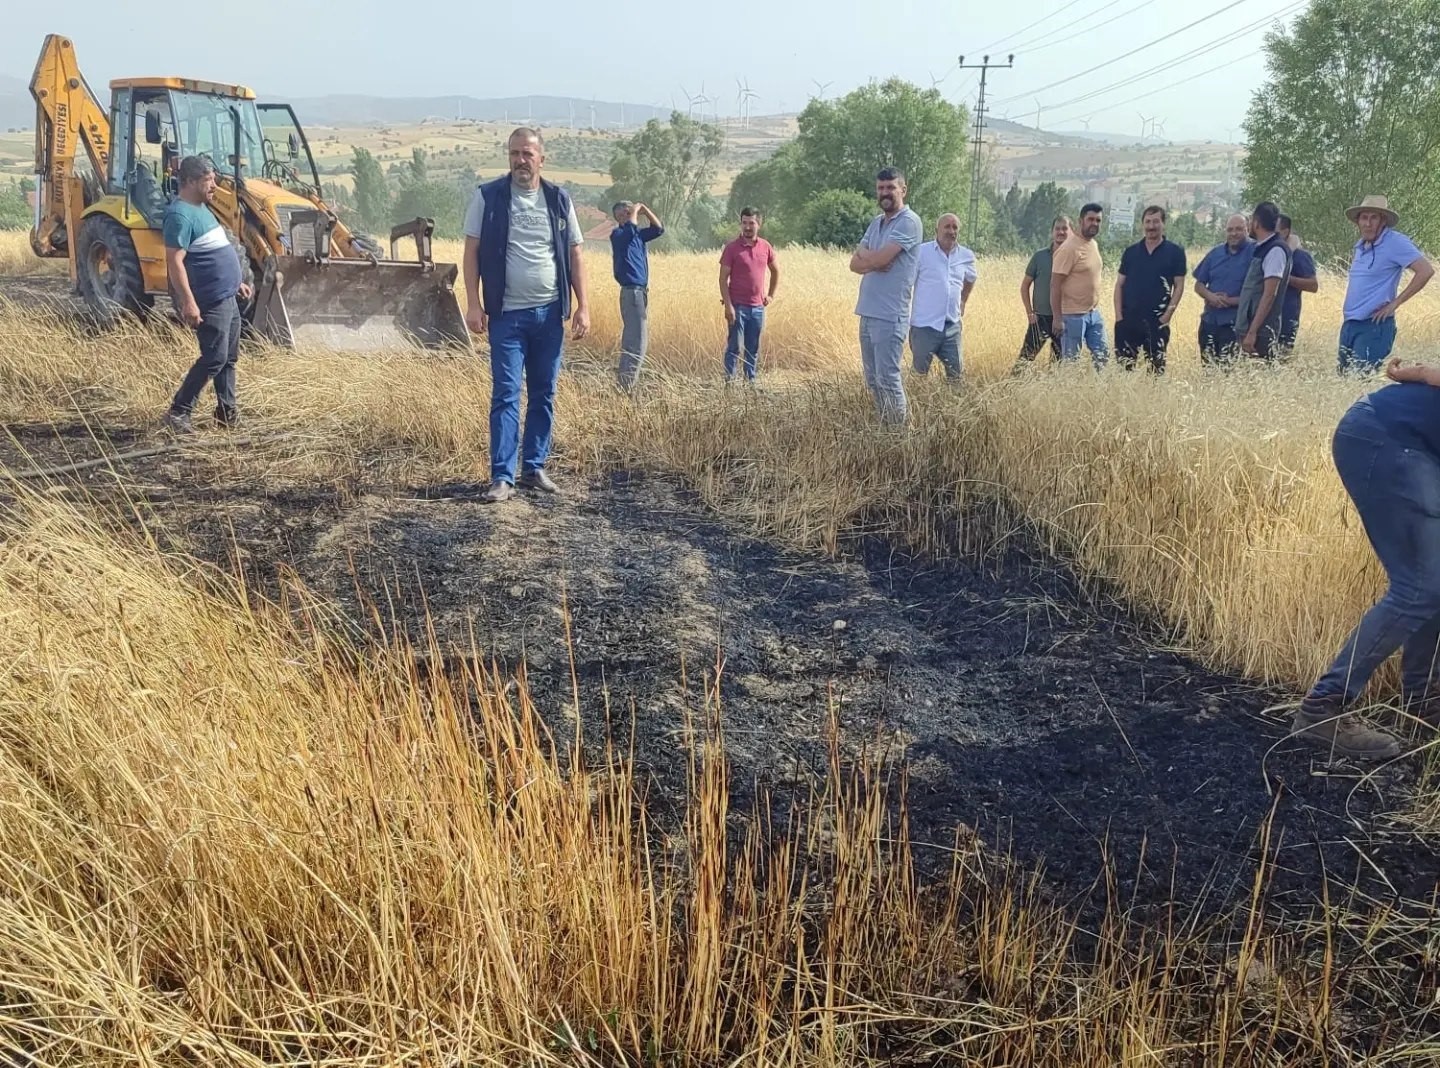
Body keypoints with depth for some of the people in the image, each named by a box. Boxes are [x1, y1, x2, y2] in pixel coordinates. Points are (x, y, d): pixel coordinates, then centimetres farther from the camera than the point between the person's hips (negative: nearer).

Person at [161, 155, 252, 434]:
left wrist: (236, 281, 26)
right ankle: (178, 413, -3)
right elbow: (174, 262, -23)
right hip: (209, 302, -10)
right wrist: (188, 303, -28)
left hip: (226, 297, 10)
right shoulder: (180, 215, -17)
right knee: (214, 358, -10)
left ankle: (228, 411, 23)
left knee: (229, 357, 14)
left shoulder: (201, 208, 14)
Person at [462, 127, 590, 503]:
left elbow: (574, 253, 8)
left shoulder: (559, 199, 6)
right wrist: (473, 303, -9)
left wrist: (583, 305, 1)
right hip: (507, 314, -3)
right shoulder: (488, 196, -1)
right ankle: (502, 477, -3)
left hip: (550, 313, 3)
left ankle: (535, 469, 18)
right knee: (506, 396, -5)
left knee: (543, 396, 8)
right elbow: (472, 250, -2)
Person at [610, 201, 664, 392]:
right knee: (638, 341, -13)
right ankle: (626, 385, -14)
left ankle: (624, 381, 18)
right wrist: (636, 208, -10)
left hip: (641, 291, 9)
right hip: (632, 292, -9)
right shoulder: (618, 235, -9)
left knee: (632, 339, 12)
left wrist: (644, 209, 6)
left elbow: (659, 229, 15)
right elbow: (630, 226, -27)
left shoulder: (638, 235, 14)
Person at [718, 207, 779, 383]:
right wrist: (728, 306, -15)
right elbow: (723, 278, -7)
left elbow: (776, 271, 22)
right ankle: (729, 380, 2)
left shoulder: (766, 247, 6)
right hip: (738, 306, -4)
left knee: (754, 348, 9)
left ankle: (751, 380, 16)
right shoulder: (731, 248, -6)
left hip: (758, 307, 4)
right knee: (734, 347, -3)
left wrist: (771, 295, 14)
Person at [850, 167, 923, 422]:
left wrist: (863, 253, 1)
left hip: (889, 315, -8)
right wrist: (874, 260, -10)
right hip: (867, 312, 8)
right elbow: (855, 264, 9)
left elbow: (879, 259, -19)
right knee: (873, 381, 13)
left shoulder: (909, 222, -9)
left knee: (888, 379, -6)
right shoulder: (876, 223, 16)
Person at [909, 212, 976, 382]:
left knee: (955, 374, 9)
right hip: (924, 325, -4)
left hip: (952, 326, 4)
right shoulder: (921, 252, -8)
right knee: (920, 373, 5)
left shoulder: (967, 256, 7)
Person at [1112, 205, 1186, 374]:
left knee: (1156, 367, 2)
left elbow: (1179, 286, 0)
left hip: (1157, 321, -2)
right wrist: (1118, 315, -2)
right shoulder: (1130, 252, 9)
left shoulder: (1175, 252, 2)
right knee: (1123, 366, 1)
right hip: (1128, 319, 2)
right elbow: (1119, 285, 8)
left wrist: (1167, 314, -10)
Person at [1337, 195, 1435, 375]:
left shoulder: (1395, 242, -10)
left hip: (1374, 326, -8)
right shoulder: (1360, 245, 14)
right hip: (1349, 324, 8)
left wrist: (1395, 303, -13)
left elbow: (1426, 271, -15)